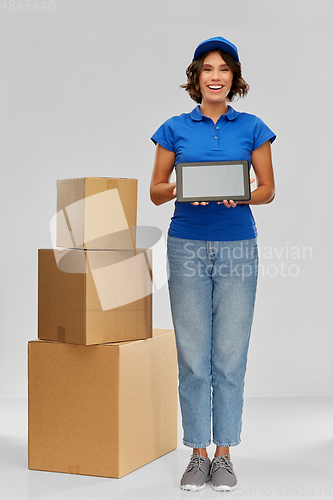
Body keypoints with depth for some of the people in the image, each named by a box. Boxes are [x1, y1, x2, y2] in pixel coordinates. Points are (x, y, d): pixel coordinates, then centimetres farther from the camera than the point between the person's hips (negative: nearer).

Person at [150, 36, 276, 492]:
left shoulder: (252, 128, 5)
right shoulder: (175, 129, 5)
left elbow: (268, 189, 6)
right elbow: (156, 191, 7)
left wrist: (242, 195, -15)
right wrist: (180, 189, -14)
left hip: (238, 247, 0)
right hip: (188, 245, 0)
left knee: (230, 356, 2)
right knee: (193, 355, 2)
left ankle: (224, 455, 14)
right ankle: (198, 454, 15)